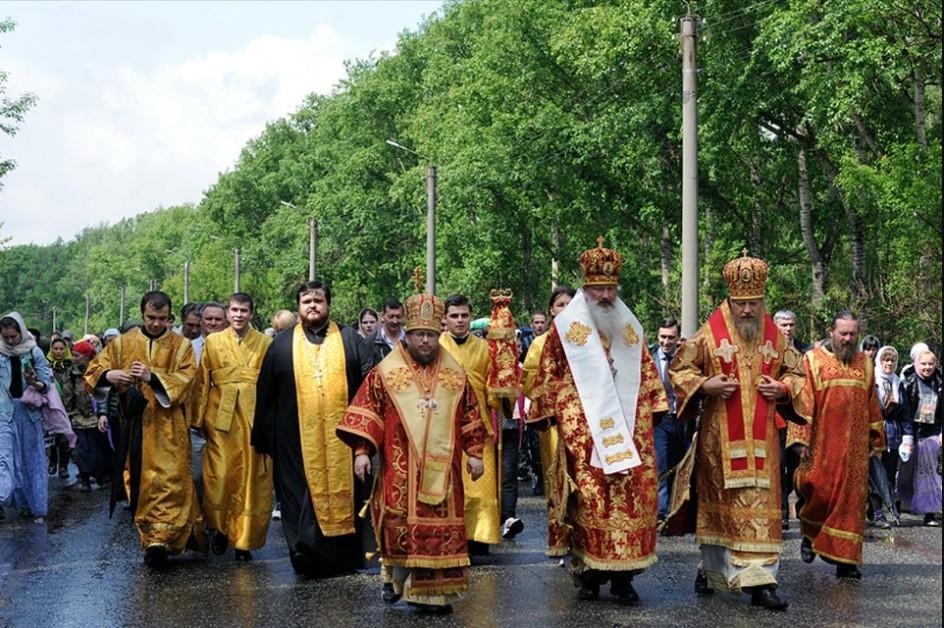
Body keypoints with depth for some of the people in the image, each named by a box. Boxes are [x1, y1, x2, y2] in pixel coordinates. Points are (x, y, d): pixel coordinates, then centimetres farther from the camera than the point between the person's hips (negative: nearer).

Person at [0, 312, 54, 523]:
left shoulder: (34, 352, -2)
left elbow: (47, 384, -4)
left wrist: (35, 383, -22)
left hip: (29, 411, 1)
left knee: (32, 458, 7)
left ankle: (35, 506, 16)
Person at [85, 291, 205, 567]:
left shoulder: (181, 345, 3)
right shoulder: (123, 343, 8)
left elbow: (186, 378, -9)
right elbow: (93, 370, 7)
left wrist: (152, 377, -24)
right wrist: (108, 375, -16)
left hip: (168, 427, -2)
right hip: (136, 425, 2)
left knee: (169, 481, -11)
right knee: (142, 484, 6)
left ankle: (161, 539, -10)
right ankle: (150, 539, 16)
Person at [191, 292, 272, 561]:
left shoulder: (265, 343, 7)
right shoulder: (212, 342, 9)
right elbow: (202, 383, 8)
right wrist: (199, 418, 2)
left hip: (255, 418, 0)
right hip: (221, 418, 0)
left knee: (251, 479, 1)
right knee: (219, 476, -4)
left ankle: (244, 540, 10)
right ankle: (220, 529, 18)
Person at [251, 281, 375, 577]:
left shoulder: (350, 339, 8)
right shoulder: (282, 344, 9)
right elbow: (265, 394, 9)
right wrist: (262, 438, 6)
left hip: (342, 438, 0)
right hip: (297, 440, 0)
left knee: (343, 492, 5)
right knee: (303, 495, -3)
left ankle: (346, 556, 15)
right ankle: (305, 550, 1)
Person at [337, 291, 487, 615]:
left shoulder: (455, 374, 8)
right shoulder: (385, 371, 0)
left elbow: (470, 416, 13)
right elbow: (366, 411, -1)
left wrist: (474, 453, 8)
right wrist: (361, 451, -8)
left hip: (440, 468, 2)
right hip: (399, 467, -2)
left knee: (441, 527, 2)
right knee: (400, 524, 0)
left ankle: (433, 591, 9)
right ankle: (395, 577, 23)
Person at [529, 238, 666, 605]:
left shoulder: (630, 327, 16)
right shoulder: (565, 326, 5)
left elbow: (647, 376, 19)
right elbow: (549, 377, 5)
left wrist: (649, 413, 13)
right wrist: (555, 413, 1)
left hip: (629, 432, 3)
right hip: (583, 433, -3)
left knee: (633, 498, -3)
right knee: (589, 499, -7)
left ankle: (623, 576, 5)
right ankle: (588, 574, 4)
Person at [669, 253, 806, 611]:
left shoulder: (776, 337, 6)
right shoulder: (709, 335, -3)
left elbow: (797, 373, 17)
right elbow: (679, 369, 4)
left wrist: (783, 389, -4)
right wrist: (705, 385, -13)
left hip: (761, 439, 2)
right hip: (719, 437, -2)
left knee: (761, 506, -1)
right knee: (718, 503, 7)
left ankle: (759, 581, 0)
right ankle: (712, 568, 24)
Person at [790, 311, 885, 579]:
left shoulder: (865, 363, 12)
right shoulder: (813, 360, 1)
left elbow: (872, 404, 16)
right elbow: (803, 401, -5)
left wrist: (876, 440, 14)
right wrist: (800, 438, -12)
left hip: (854, 446, 3)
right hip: (821, 444, -3)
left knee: (851, 498, 1)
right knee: (818, 490, -5)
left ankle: (845, 558, 6)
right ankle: (810, 535, 25)